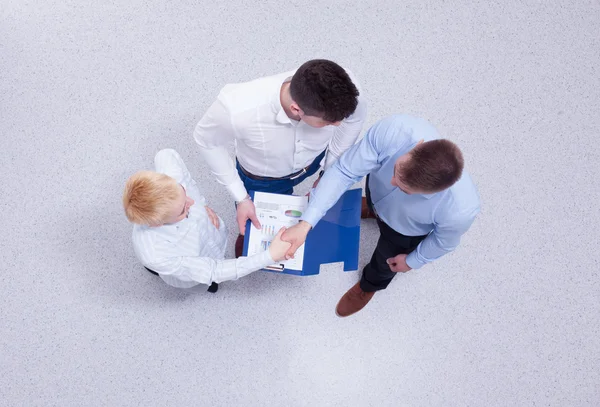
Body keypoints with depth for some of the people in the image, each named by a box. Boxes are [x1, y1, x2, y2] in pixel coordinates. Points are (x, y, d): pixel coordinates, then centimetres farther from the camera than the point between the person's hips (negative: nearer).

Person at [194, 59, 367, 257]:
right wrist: (241, 198, -19)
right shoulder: (238, 109, -46)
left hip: (315, 160, 2)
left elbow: (355, 114, -11)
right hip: (262, 179, -1)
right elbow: (206, 140, -21)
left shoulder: (342, 89, -38)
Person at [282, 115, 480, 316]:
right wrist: (306, 223, -39)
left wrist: (413, 261, -1)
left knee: (386, 259, 29)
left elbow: (444, 240, -20)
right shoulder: (395, 130, -45)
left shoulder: (461, 208, -44)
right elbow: (344, 171, -34)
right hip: (377, 189, 1)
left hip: (405, 230, -1)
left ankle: (371, 284, 66)